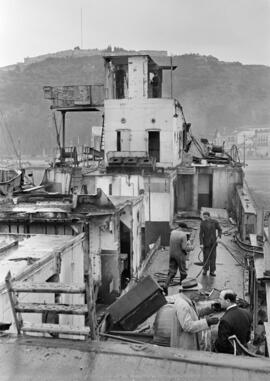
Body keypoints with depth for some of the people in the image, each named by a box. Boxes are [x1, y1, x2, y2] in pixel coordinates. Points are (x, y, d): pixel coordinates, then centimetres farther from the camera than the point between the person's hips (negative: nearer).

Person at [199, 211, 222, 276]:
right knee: (206, 256, -2)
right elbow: (201, 234, -6)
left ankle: (212, 271, 8)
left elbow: (219, 230, 11)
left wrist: (219, 237, -6)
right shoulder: (202, 223, -4)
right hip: (206, 242, -1)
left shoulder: (215, 222, -2)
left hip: (213, 242, 1)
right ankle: (205, 270, 15)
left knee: (213, 256, 1)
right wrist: (201, 244, -12)